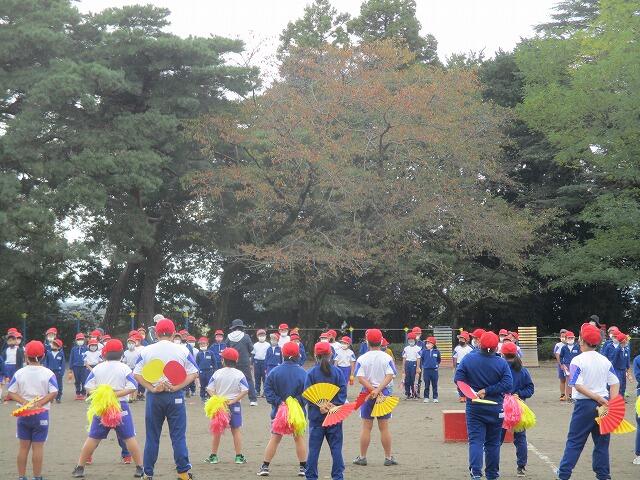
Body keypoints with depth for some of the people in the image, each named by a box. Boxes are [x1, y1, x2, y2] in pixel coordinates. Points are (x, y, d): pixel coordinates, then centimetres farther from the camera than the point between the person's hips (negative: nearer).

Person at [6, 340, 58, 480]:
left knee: (23, 446, 11)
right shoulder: (48, 373, -7)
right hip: (41, 414, -2)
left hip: (23, 414, 2)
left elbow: (11, 393, -4)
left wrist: (25, 402, -12)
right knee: (38, 447, 3)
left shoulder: (19, 373, -1)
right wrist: (39, 403, -15)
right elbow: (54, 393, -15)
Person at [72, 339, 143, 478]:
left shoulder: (97, 368, 2)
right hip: (121, 406, -2)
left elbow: (88, 387, -2)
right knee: (130, 438, 2)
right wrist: (116, 394, -14)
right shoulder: (124, 368, -4)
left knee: (92, 438, 10)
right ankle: (140, 468, 1)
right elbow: (133, 387, -12)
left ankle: (79, 468, 14)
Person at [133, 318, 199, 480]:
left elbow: (136, 374, -3)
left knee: (152, 436, 9)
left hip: (154, 396, 1)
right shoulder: (182, 350, -1)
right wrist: (176, 387, -10)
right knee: (178, 435, 5)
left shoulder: (146, 351, 0)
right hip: (175, 396, -1)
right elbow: (193, 373, -4)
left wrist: (152, 388, -9)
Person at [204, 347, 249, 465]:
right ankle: (239, 456, 6)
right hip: (234, 405, -1)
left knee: (217, 431, 11)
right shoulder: (239, 374, -7)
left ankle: (213, 456, 14)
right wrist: (233, 400, -13)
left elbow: (209, 389, -8)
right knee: (236, 430, 7)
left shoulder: (217, 373, -4)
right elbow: (245, 390, -13)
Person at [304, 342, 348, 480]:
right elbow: (343, 392, -7)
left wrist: (319, 406, -14)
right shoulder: (337, 371, -1)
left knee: (314, 448, 5)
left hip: (316, 415, -1)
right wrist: (334, 405, -11)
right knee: (336, 447, 7)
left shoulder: (311, 373, -5)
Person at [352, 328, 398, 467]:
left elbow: (360, 378, -12)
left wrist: (373, 390, -14)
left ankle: (362, 457, 10)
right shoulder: (387, 358, -3)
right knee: (384, 427, 6)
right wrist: (378, 390, -19)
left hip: (367, 393, 0)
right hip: (384, 393, 0)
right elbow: (390, 376, -14)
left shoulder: (362, 359, -3)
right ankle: (388, 457, 10)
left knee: (366, 427, 5)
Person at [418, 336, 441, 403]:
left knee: (435, 385, 6)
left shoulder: (436, 351, -2)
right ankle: (426, 397, 15)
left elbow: (439, 360, 13)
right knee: (426, 385, 7)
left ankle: (435, 398, 14)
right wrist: (420, 367, 3)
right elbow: (421, 359, 6)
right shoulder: (424, 351, -2)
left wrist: (437, 365, 7)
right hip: (426, 370, 0)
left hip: (434, 370, 0)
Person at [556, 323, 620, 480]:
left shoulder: (578, 360, -10)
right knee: (602, 442, 12)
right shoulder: (605, 361, 6)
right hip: (603, 404, 4)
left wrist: (598, 399, -17)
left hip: (585, 405, -4)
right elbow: (615, 383, 2)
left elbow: (578, 385, -19)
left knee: (574, 442, 2)